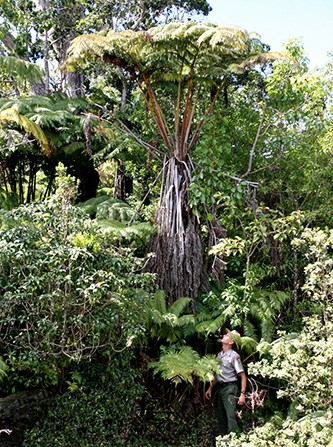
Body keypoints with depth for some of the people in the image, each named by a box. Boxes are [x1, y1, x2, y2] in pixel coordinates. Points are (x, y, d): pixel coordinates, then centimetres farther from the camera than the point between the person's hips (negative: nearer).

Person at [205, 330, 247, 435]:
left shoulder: (234, 356, -10)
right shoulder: (219, 355, 12)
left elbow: (243, 376, -11)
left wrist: (242, 394, -18)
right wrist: (210, 388, 18)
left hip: (230, 388, -8)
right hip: (219, 388, 8)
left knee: (231, 416, -14)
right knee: (220, 415, 13)